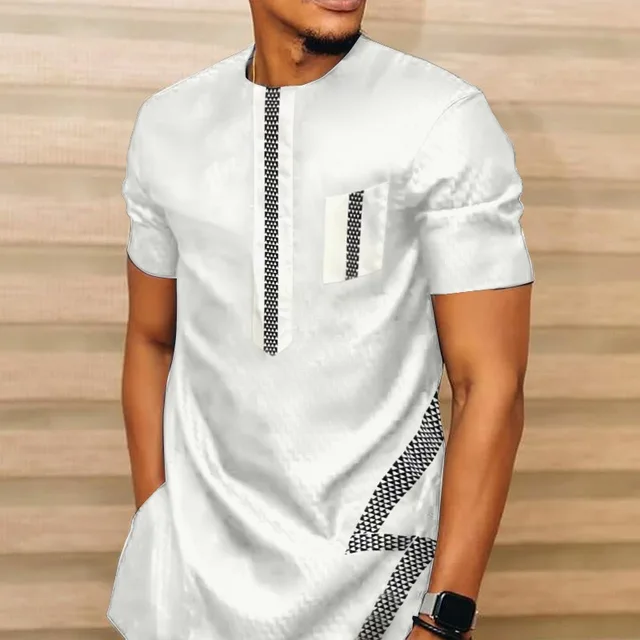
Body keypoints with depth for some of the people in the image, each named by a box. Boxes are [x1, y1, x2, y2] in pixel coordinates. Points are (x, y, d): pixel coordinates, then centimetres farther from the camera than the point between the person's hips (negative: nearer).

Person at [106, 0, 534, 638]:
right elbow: (152, 340, 9)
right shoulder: (167, 123, 0)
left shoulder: (445, 120, -15)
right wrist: (152, 531, 8)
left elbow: (491, 380, -14)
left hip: (371, 562, -3)